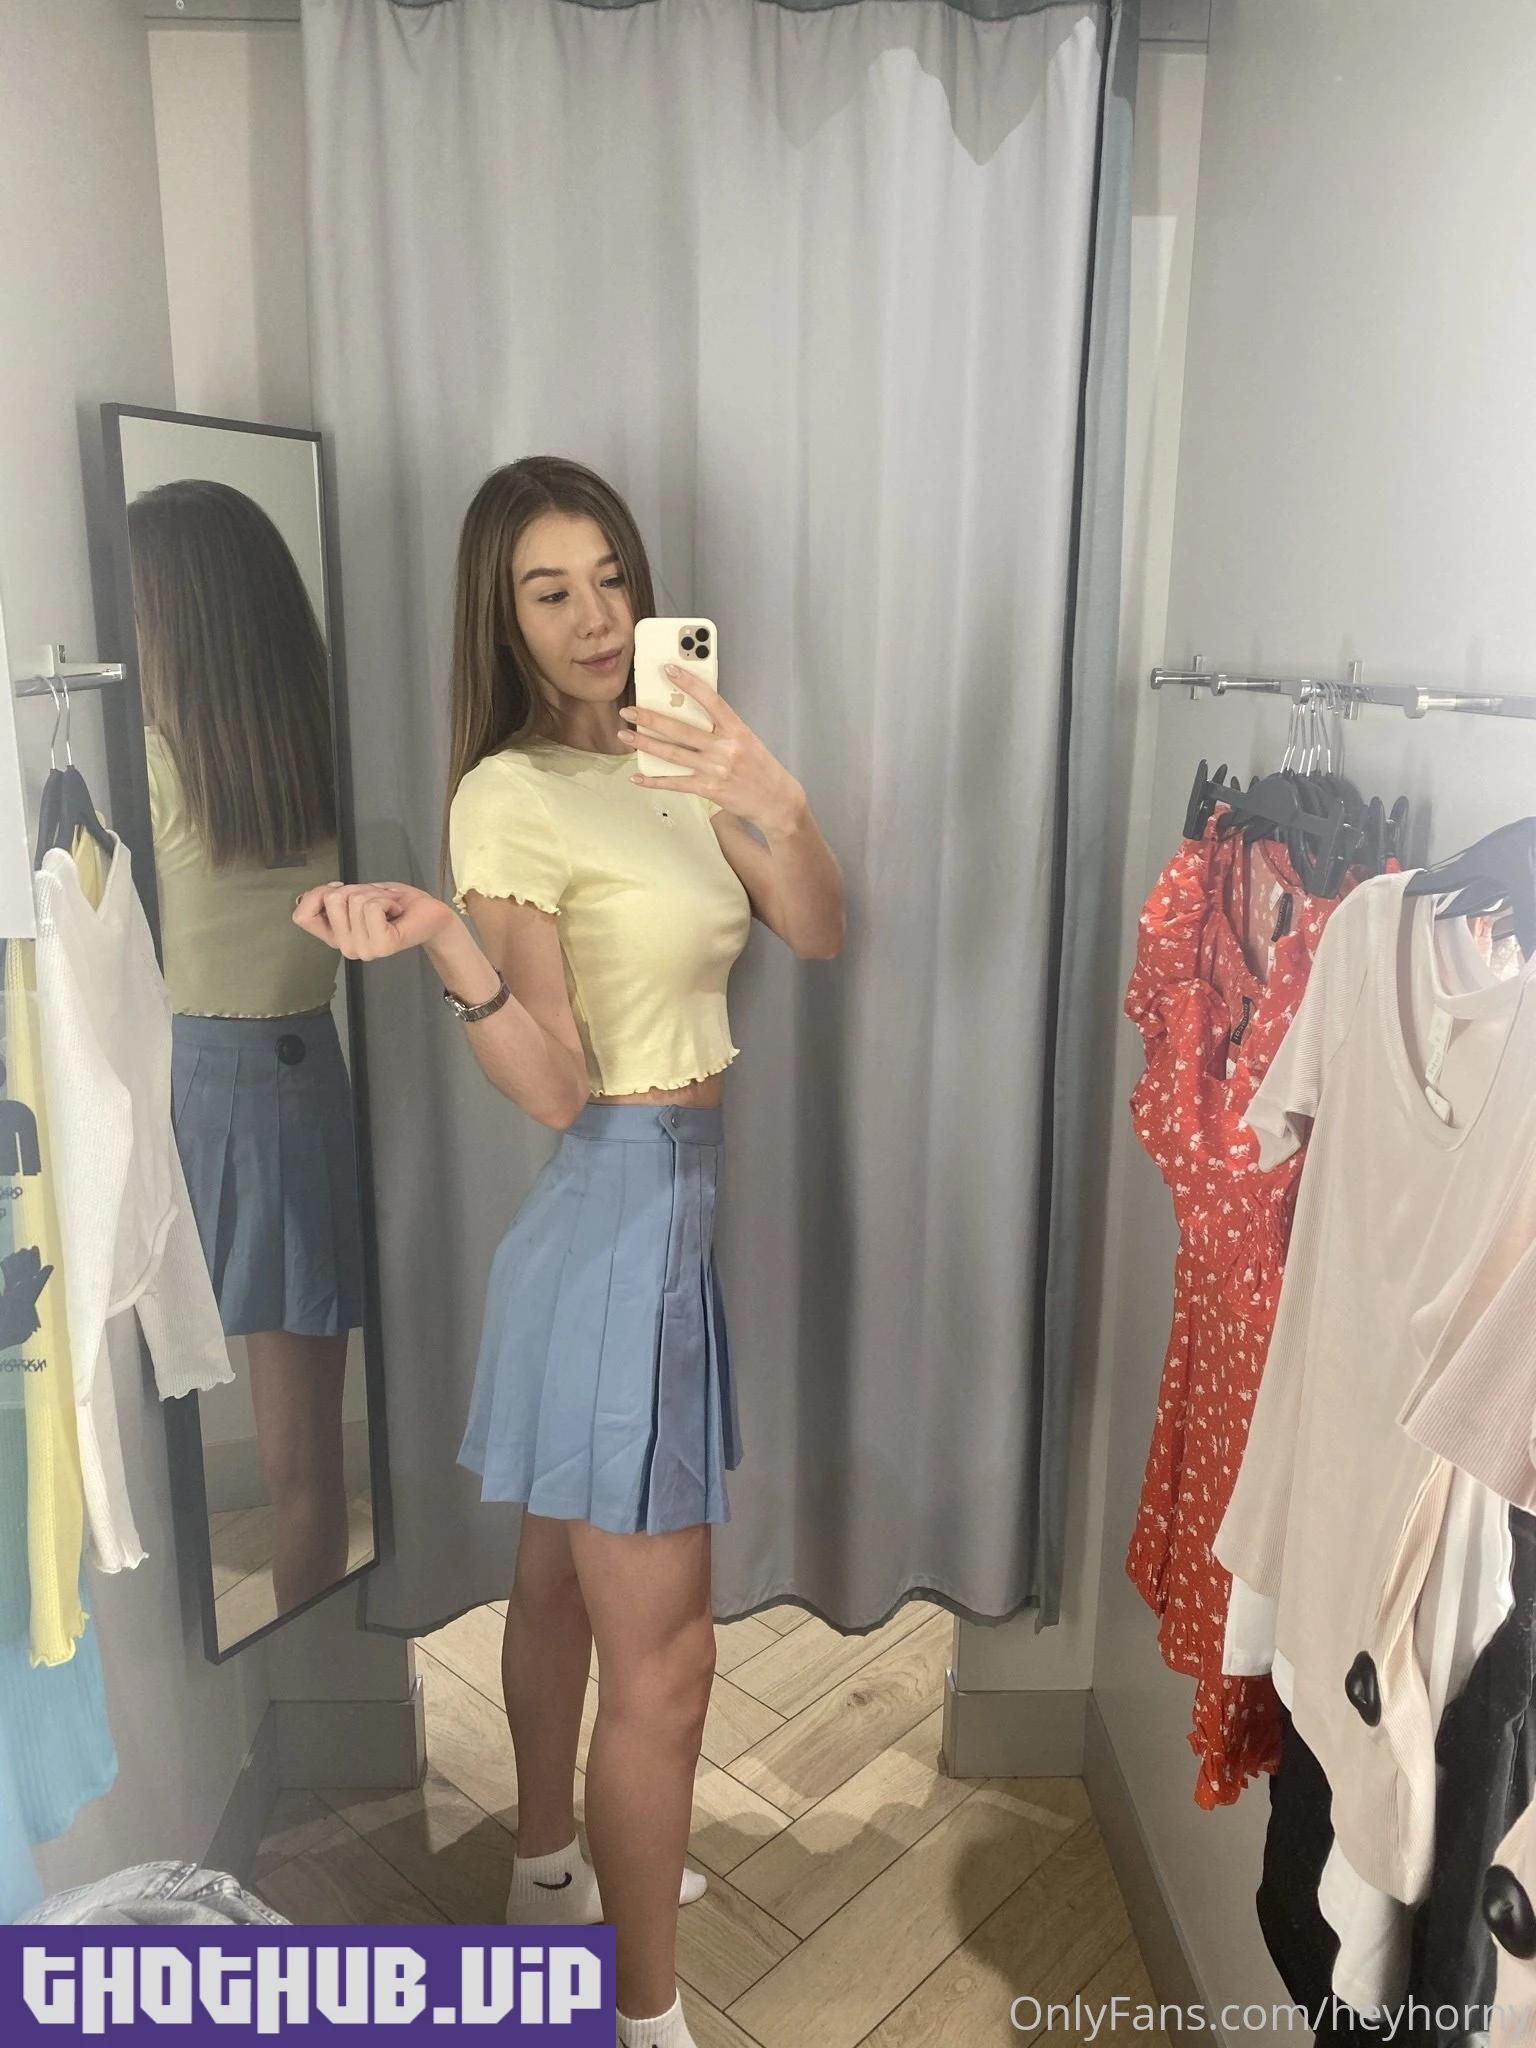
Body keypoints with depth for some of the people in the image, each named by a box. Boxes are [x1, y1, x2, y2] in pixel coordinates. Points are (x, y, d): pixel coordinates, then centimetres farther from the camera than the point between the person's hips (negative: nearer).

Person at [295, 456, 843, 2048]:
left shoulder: (667, 758, 8)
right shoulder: (510, 793, -14)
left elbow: (822, 936, -3)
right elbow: (556, 1090, -17)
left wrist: (774, 802, -21)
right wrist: (442, 944, -33)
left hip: (672, 1205, 8)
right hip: (620, 1213, -8)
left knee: (562, 1575, 25)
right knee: (661, 1657, 2)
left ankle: (550, 1871, 47)